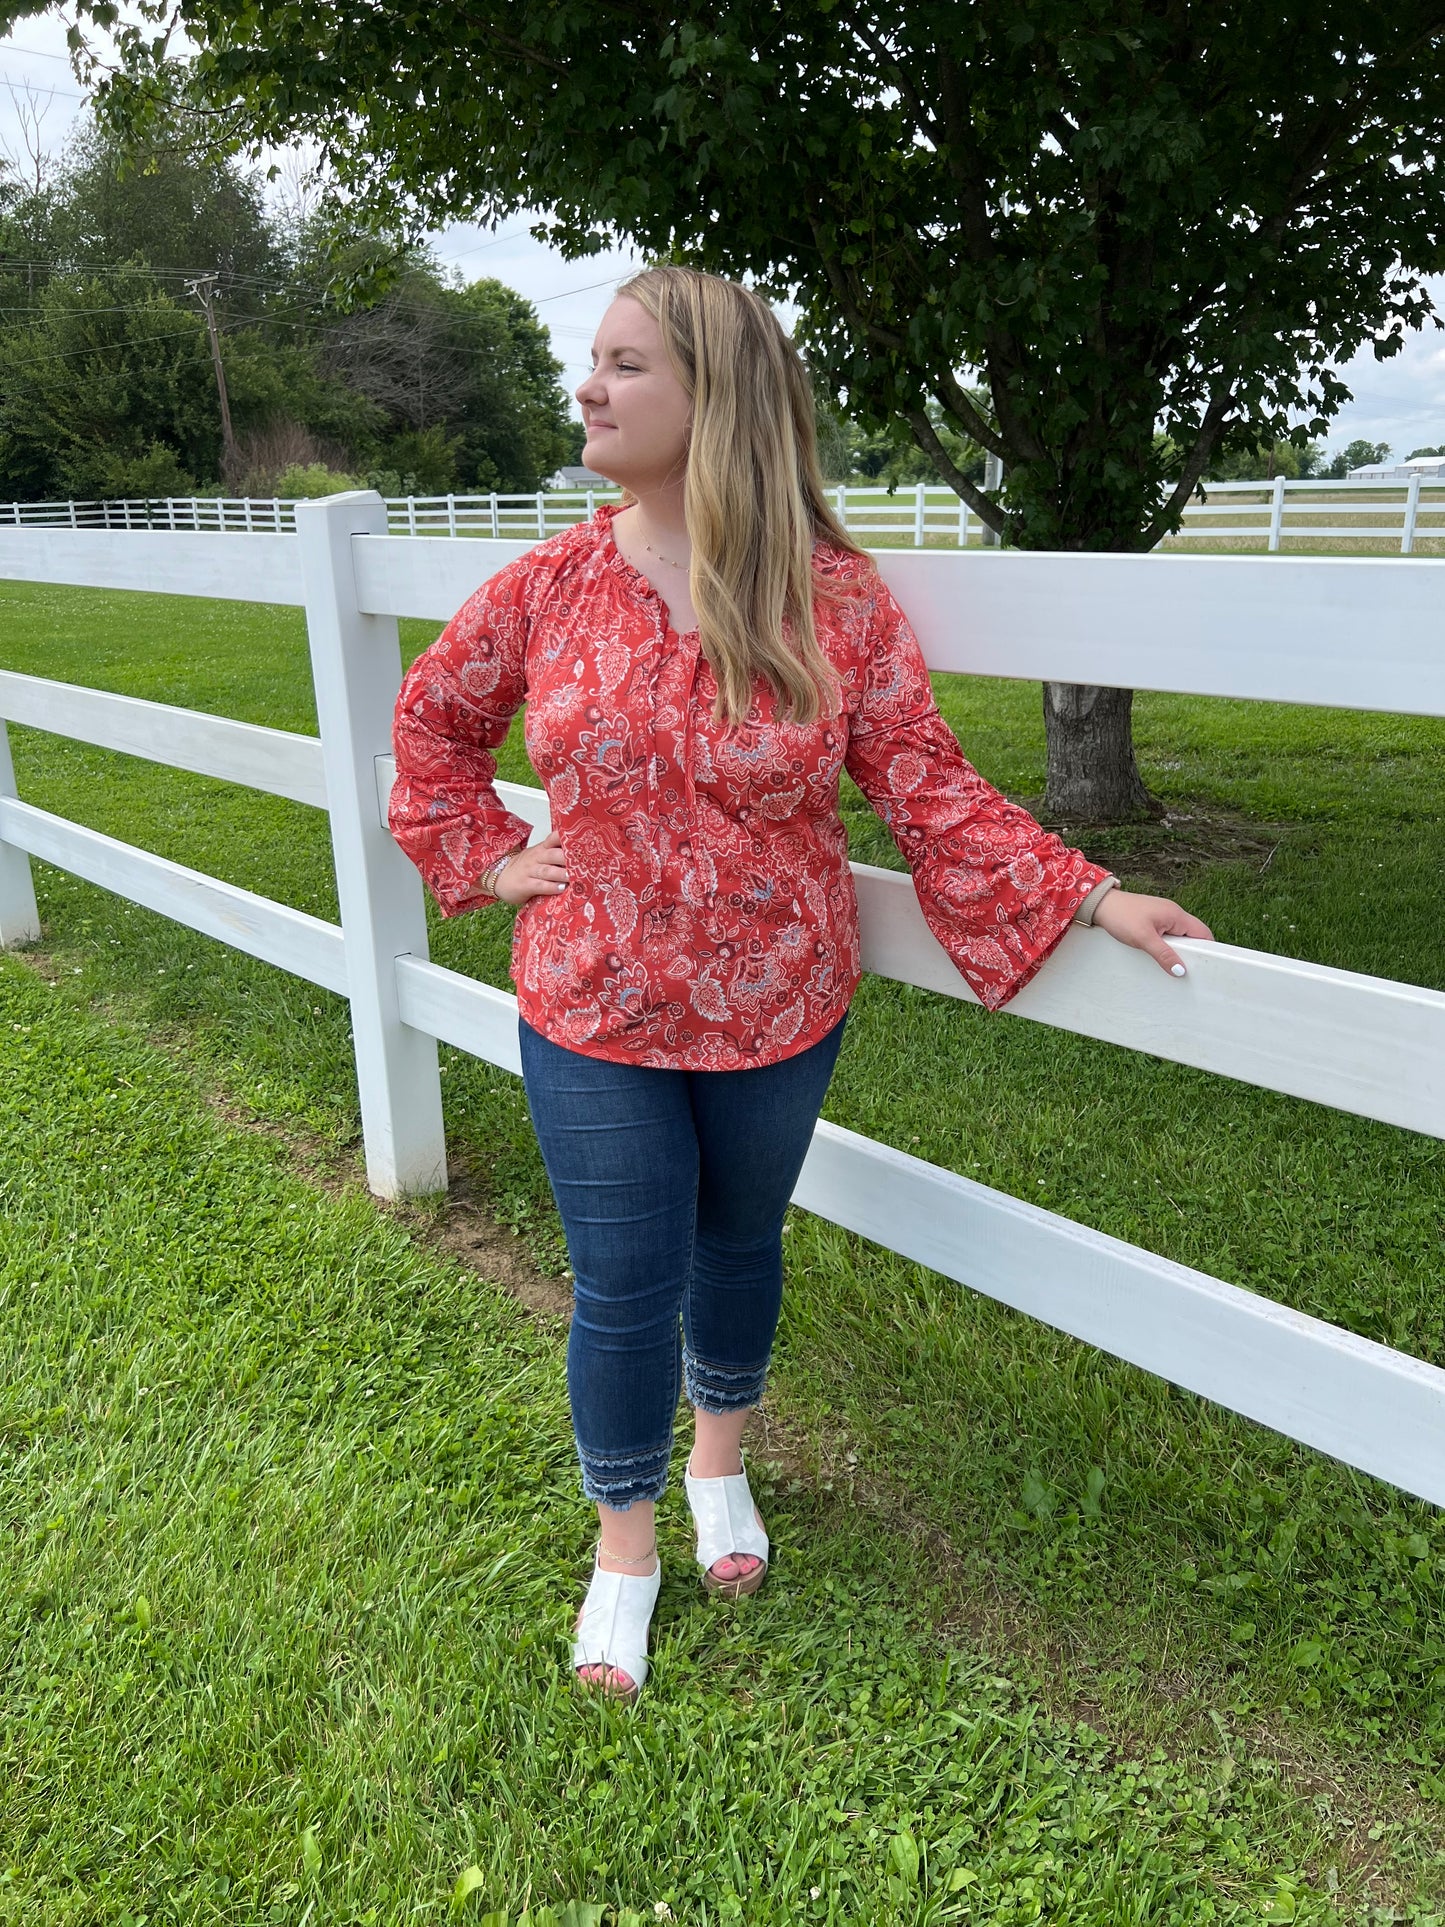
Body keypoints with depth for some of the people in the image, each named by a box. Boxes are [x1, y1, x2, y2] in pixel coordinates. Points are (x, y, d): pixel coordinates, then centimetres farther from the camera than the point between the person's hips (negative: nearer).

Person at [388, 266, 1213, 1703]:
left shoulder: (834, 598, -10)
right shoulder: (553, 586, -6)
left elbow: (927, 786, -7)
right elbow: (433, 716, 11)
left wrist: (1091, 898, -13)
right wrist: (492, 861, 2)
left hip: (776, 1013, 0)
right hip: (595, 1018, 0)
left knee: (739, 1241, 21)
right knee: (625, 1289, 9)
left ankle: (721, 1456, 51)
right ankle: (624, 1541, 36)